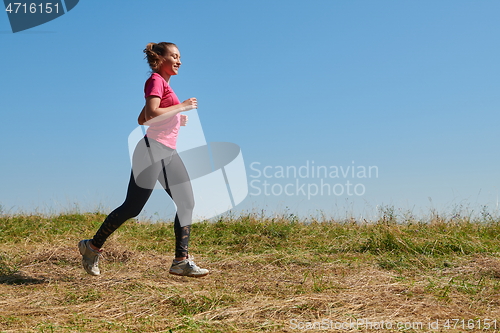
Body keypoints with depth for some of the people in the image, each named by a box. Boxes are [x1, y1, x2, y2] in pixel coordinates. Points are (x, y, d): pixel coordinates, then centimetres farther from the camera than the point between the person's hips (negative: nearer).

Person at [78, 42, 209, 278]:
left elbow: (142, 119, 23)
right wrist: (181, 106, -14)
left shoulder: (164, 84, 22)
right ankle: (93, 247, 11)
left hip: (168, 153, 10)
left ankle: (181, 262, 3)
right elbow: (151, 114, -21)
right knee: (133, 207, -5)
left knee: (186, 203, 1)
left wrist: (177, 120, 16)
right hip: (152, 149, -10)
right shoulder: (156, 80, -6)